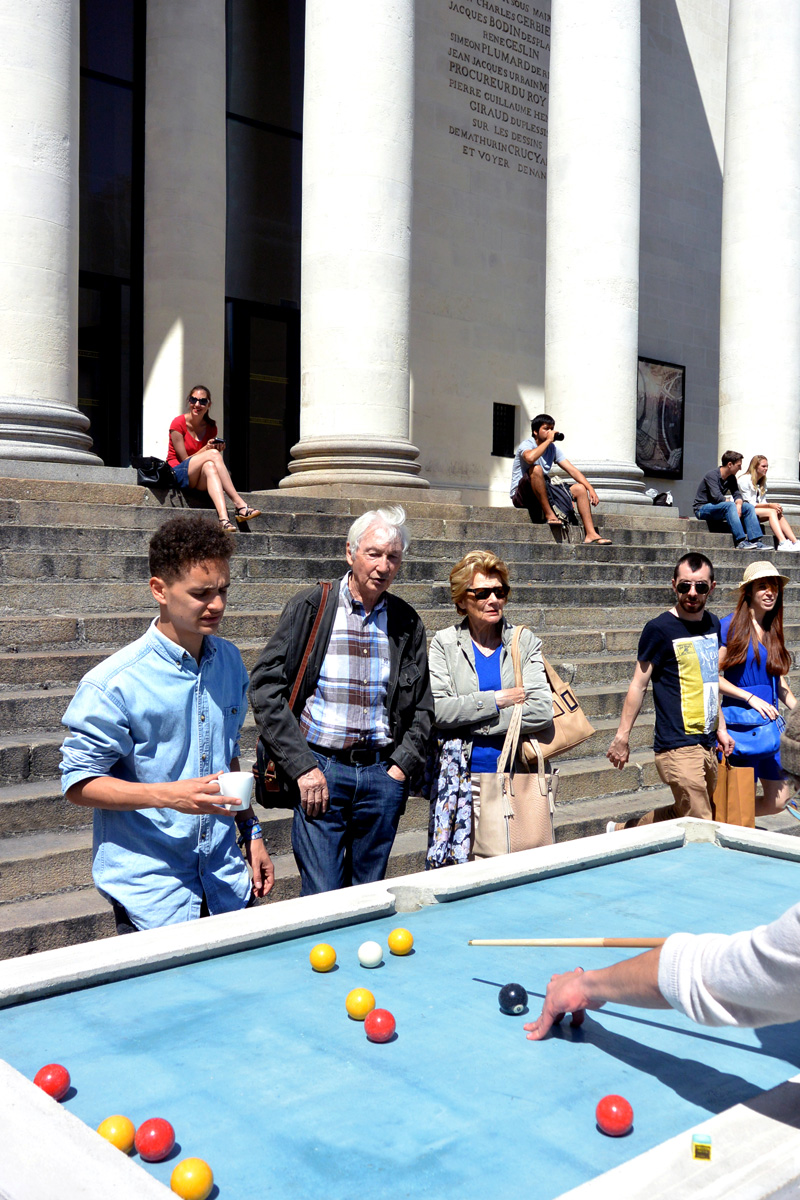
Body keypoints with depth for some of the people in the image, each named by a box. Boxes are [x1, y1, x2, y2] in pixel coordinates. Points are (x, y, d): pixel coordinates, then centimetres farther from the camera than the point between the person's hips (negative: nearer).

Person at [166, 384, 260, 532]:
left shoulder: (211, 427, 9)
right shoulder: (178, 423, -5)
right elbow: (185, 459, -8)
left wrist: (217, 449, -9)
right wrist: (206, 449, -20)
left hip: (199, 481, 4)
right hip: (177, 474, -4)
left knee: (210, 467, -35)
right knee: (213, 454, -29)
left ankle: (223, 519, -54)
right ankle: (240, 505, -37)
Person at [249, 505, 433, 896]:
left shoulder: (407, 623, 8)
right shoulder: (310, 608, -3)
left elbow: (422, 706, 16)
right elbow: (266, 689, -7)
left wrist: (403, 765, 2)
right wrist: (302, 767, -12)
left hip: (382, 775, 3)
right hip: (319, 771, -3)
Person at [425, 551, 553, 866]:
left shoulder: (525, 642, 7)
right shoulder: (445, 643, 5)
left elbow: (541, 711, -8)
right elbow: (434, 709, -8)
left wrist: (469, 720, -10)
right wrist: (496, 701, -10)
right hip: (460, 778, 0)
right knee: (450, 866, -3)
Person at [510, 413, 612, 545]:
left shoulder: (554, 449, 10)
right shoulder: (526, 445, -9)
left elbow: (572, 470, 3)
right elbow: (530, 458, -36)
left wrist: (591, 489, -9)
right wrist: (548, 440, -24)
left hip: (544, 495, 7)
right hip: (521, 496, -7)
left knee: (580, 488, -6)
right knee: (536, 469, -34)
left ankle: (591, 534, -17)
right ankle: (549, 515, -30)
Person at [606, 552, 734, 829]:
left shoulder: (713, 624, 11)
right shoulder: (659, 629, -10)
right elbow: (639, 685, -7)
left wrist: (721, 728, 22)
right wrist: (622, 737, -7)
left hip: (707, 744, 7)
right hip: (678, 746, -7)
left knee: (682, 814, 14)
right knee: (700, 829, -8)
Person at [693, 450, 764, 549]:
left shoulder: (731, 478, 8)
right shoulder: (712, 476, -18)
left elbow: (737, 494, 3)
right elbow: (716, 497, -29)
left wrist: (739, 504, -20)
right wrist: (735, 503, -16)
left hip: (718, 509, 8)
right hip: (702, 509, -8)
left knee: (749, 507, -6)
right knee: (730, 506, -34)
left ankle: (756, 541, -16)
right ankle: (741, 541, -41)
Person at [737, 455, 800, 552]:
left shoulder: (762, 482, 18)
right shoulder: (744, 480, -8)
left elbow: (763, 502, 10)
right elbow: (748, 504, -13)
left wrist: (776, 507, -12)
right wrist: (770, 505, -18)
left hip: (758, 510, 7)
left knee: (779, 514, -20)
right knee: (772, 512, -28)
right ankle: (783, 543, -43)